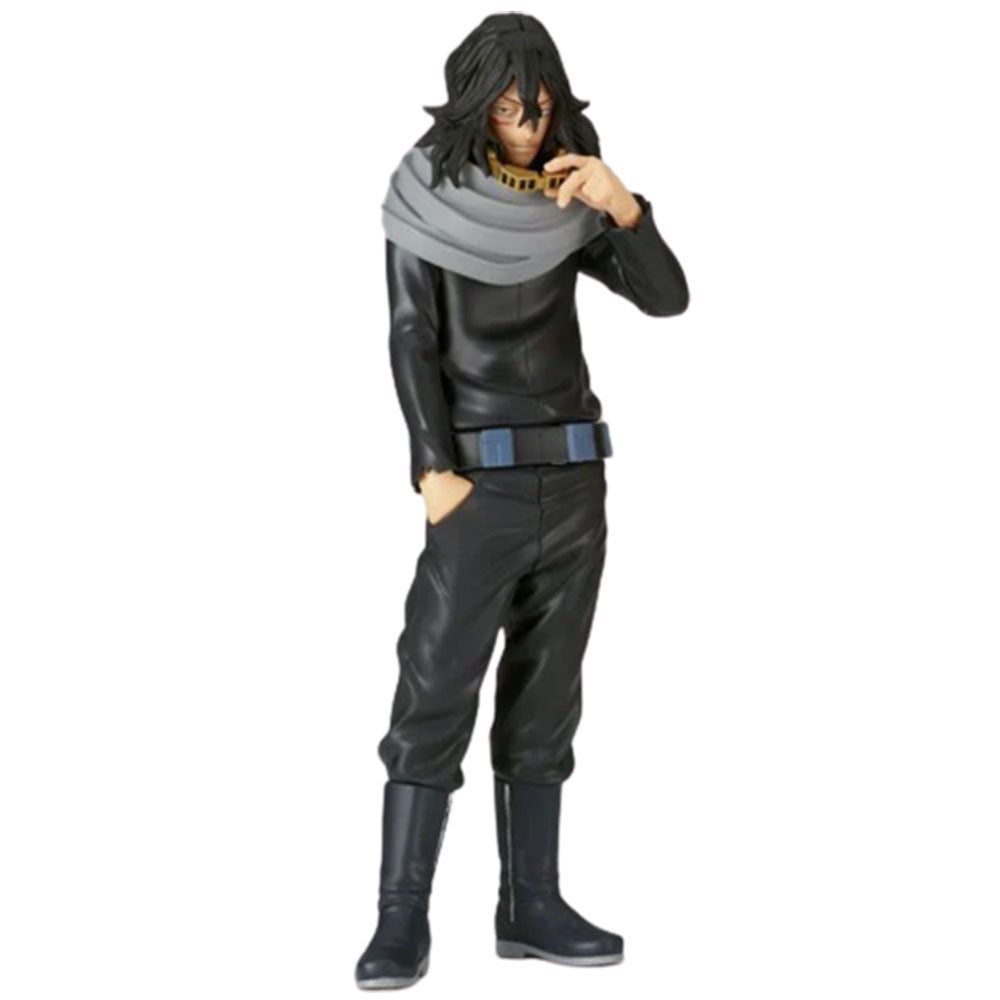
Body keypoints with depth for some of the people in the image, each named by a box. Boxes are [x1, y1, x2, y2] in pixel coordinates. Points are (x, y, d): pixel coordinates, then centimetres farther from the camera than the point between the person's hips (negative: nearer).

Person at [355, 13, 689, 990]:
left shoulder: (565, 202, 9)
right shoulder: (429, 197, -2)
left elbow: (665, 296, 3)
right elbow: (411, 338, -7)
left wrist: (621, 206, -14)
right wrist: (434, 468, -15)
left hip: (574, 474, 5)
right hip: (481, 477, -5)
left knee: (545, 698, 7)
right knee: (435, 693, -8)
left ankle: (530, 904, 12)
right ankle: (401, 923, -7)